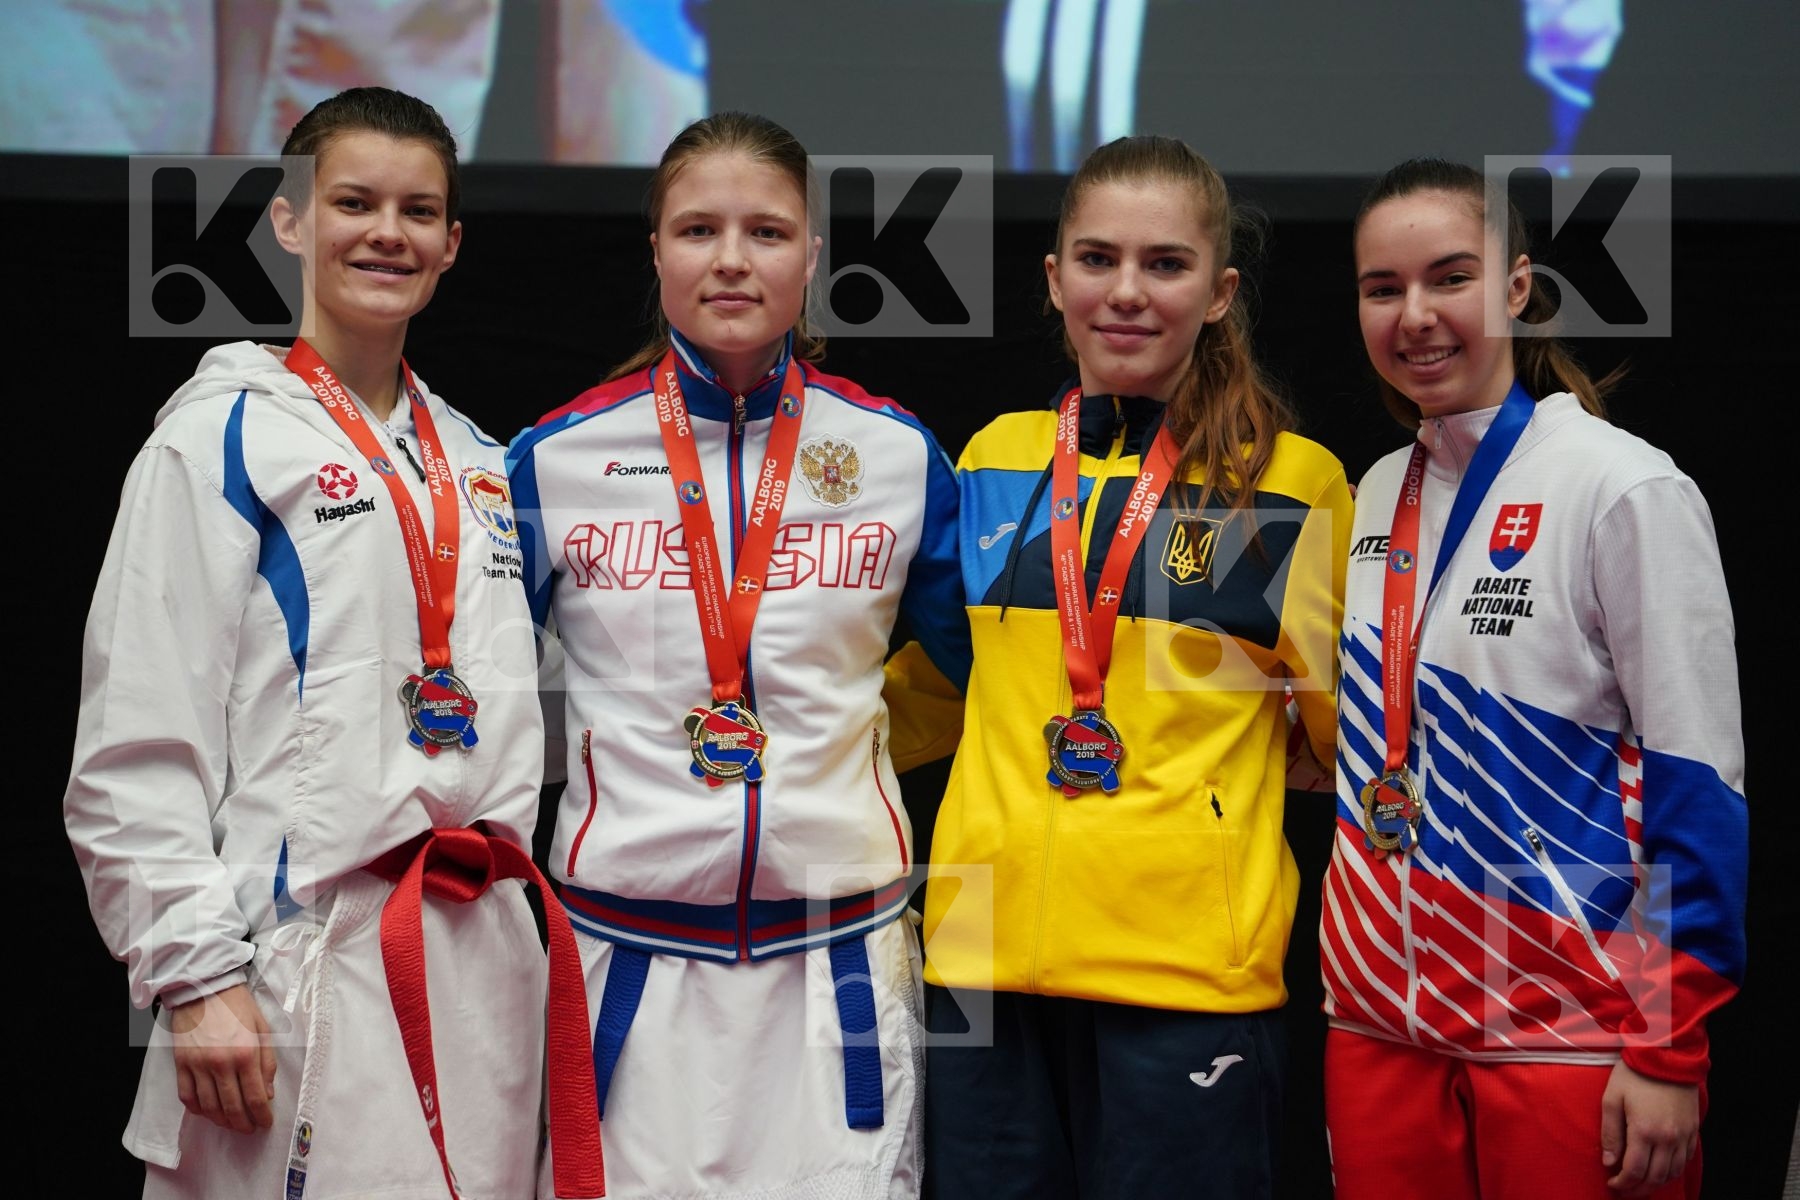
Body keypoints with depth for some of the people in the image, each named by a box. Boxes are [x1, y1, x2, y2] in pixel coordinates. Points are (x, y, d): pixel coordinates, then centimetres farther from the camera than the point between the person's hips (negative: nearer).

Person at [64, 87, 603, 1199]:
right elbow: (136, 747, -9)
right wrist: (196, 975, -14)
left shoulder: (476, 459, 17)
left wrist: (524, 916, 17)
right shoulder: (218, 439, -3)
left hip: (487, 952, 6)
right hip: (302, 967, -6)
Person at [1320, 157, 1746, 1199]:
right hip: (1382, 1023, 6)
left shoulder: (1625, 488, -10)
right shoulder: (1380, 494, 9)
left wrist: (1671, 1053, -13)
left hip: (1572, 1036, -5)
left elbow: (1699, 791, -11)